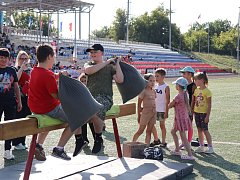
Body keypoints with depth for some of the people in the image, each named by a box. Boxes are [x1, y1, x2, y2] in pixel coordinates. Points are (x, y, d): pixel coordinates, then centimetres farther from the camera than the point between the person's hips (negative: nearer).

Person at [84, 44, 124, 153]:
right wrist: (106, 62, -1)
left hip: (105, 97, -3)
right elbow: (88, 70, -4)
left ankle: (98, 139, -12)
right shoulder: (88, 64, 24)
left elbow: (120, 80, -2)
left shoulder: (110, 67, 16)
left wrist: (117, 63, 3)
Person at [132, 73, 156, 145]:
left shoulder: (154, 91, 9)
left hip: (153, 113, 6)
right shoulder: (143, 91, -10)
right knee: (140, 131, 0)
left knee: (149, 131, 8)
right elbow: (139, 104, -8)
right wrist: (139, 116, -6)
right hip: (146, 113, -6)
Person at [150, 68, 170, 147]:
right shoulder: (155, 86, 8)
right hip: (154, 109, 6)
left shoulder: (166, 87, -9)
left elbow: (168, 100, -11)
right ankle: (156, 140, 23)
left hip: (162, 110, -6)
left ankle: (163, 142, 13)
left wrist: (166, 111, -14)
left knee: (162, 125, 2)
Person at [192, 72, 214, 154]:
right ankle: (201, 146, 19)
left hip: (204, 113, -7)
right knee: (199, 130, 11)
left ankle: (210, 147, 5)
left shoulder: (207, 91, -13)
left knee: (205, 130, -4)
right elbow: (193, 102, 13)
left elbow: (209, 105, -13)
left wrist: (207, 116, -16)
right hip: (197, 112, 7)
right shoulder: (196, 90, 7)